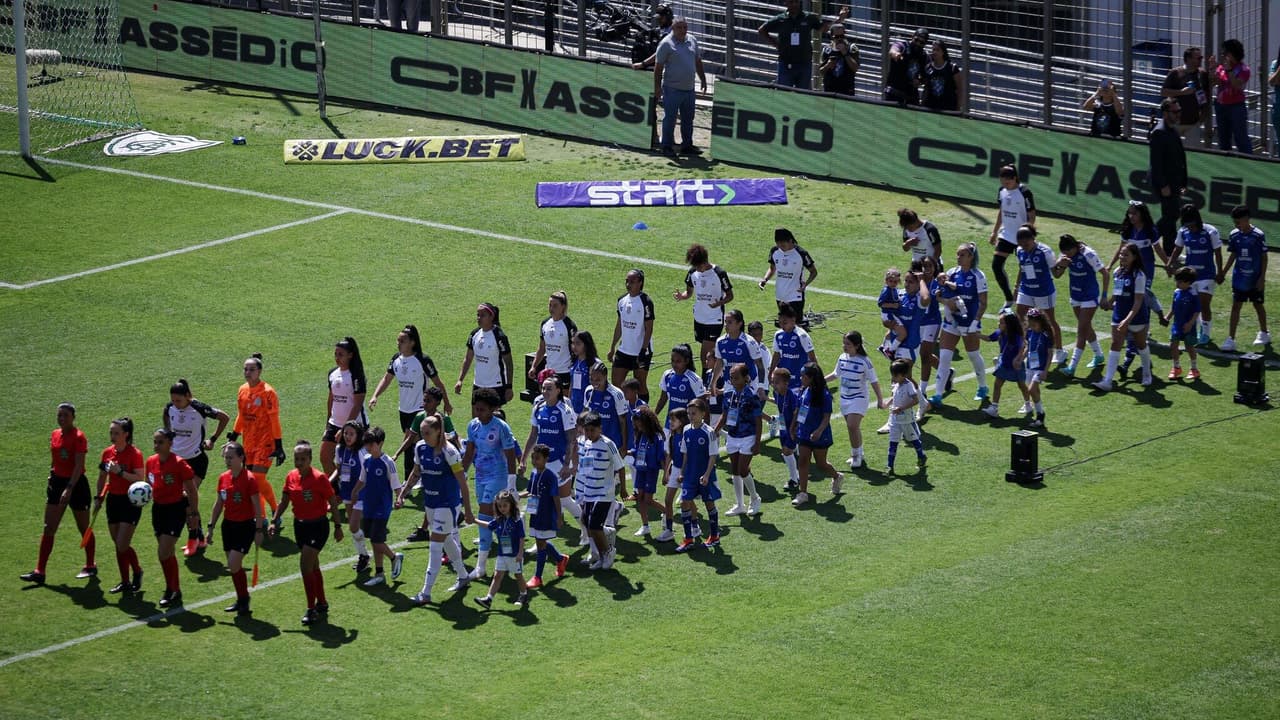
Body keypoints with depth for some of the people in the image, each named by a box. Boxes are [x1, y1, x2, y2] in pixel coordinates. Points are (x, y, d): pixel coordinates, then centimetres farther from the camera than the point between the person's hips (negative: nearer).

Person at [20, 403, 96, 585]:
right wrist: (51, 479, 16)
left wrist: (69, 489, -29)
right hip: (57, 482, 6)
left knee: (84, 528, 9)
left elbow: (79, 466, -22)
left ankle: (90, 566, 27)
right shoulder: (55, 435, 6)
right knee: (49, 528, 0)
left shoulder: (78, 437, -16)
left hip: (76, 483, -6)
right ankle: (39, 572, -2)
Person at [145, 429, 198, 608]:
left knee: (163, 553, -12)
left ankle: (174, 591, 0)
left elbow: (192, 491, -11)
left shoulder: (179, 463, -17)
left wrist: (194, 513, -11)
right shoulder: (151, 462, 2)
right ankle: (172, 589, 26)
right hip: (158, 509, 7)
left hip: (176, 509, -7)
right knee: (166, 553, 14)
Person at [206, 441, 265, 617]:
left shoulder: (249, 479, -14)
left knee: (233, 564, -14)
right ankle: (241, 600, 24)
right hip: (229, 524, 7)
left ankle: (244, 600, 0)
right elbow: (219, 504, 15)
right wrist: (211, 526, 14)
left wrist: (259, 530, -14)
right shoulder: (223, 478, 4)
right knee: (233, 566, 11)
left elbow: (257, 507, -13)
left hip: (245, 525, -7)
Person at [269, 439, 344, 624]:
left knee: (305, 565, -14)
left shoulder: (319, 478, -16)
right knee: (312, 567, 16)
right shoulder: (291, 477, 1)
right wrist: (275, 522, 5)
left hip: (318, 526, -6)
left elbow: (333, 503, -10)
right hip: (300, 525, 6)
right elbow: (285, 502, 12)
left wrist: (338, 526, -8)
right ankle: (322, 604, 30)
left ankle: (311, 609, -6)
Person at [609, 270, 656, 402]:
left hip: (641, 352, -6)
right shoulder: (622, 299, 6)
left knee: (641, 385, 3)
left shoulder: (645, 302, -14)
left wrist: (643, 351, -19)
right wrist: (612, 347, 15)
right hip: (623, 350, 6)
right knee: (616, 383, 5)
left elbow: (649, 329, -14)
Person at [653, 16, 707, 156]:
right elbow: (658, 67, -8)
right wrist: (657, 87, -11)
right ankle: (666, 146, 6)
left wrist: (703, 79, 18)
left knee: (688, 119, 11)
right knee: (670, 118, -1)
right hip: (672, 88, -6)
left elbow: (698, 62, 21)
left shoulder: (691, 41, 11)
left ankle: (687, 145, 20)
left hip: (689, 88, 6)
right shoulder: (666, 43, -8)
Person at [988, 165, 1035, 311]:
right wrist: (995, 232, 17)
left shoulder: (1024, 193, -17)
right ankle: (1009, 300, 13)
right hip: (1006, 234, 7)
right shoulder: (1002, 191, 3)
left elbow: (1031, 216, -14)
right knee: (996, 265, 0)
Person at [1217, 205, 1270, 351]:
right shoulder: (1234, 235, -2)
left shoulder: (1258, 235, -14)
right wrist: (1223, 272, 9)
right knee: (1236, 306, -2)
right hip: (1239, 278, 3)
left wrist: (1262, 278, -11)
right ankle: (1231, 338, -4)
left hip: (1255, 279, -3)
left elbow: (1264, 257, -8)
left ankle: (1264, 333, 34)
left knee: (1258, 305, 14)